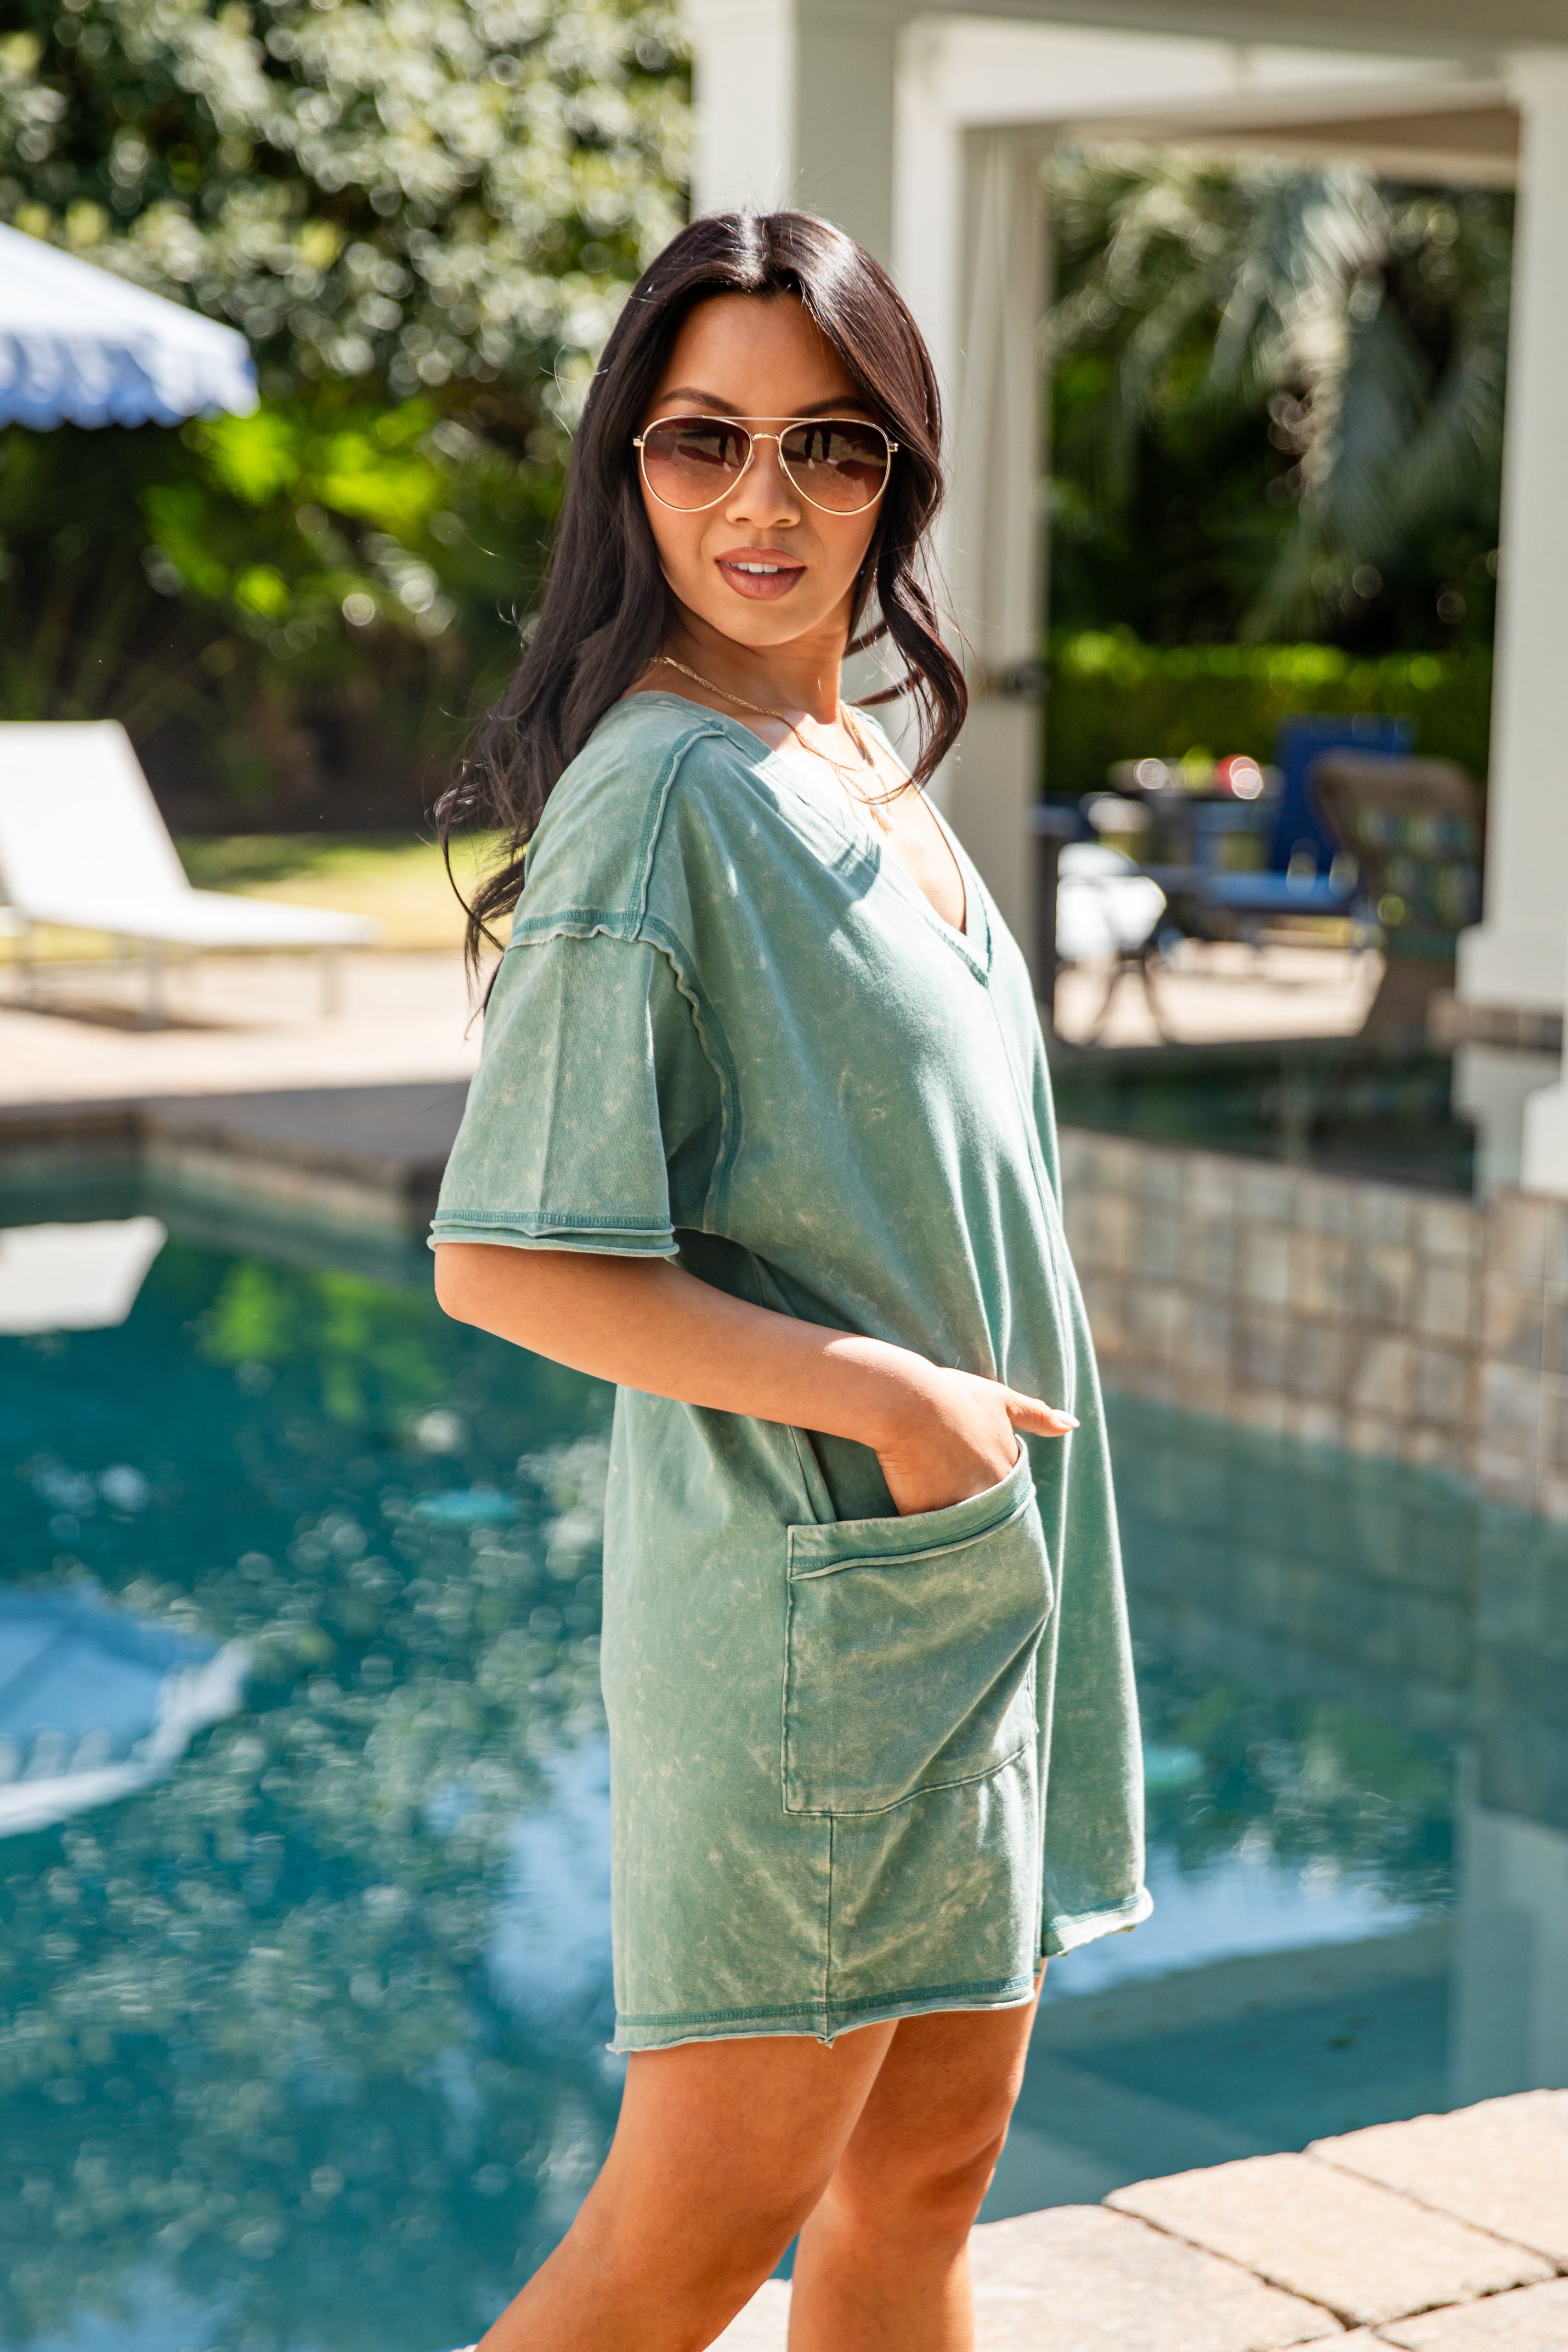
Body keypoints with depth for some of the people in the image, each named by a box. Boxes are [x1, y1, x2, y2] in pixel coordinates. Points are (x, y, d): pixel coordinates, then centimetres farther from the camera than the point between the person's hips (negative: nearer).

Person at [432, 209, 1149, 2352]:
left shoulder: (864, 765, 11)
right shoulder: (661, 792, -16)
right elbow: (504, 1262, -21)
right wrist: (888, 1399, -19)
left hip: (979, 1576, 9)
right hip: (807, 1593, -9)